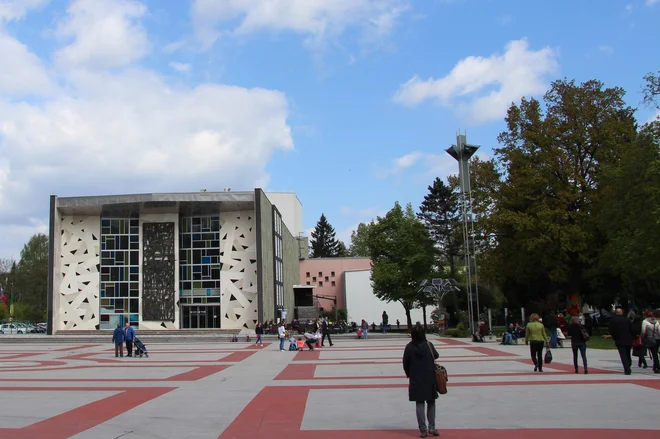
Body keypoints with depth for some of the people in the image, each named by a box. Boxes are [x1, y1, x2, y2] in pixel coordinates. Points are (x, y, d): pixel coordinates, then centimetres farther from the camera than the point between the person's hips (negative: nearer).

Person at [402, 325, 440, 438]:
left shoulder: (409, 347, -8)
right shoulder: (428, 345, -10)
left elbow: (405, 364, -1)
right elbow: (436, 356, 8)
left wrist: (409, 375, 14)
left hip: (416, 379, 0)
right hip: (430, 378, 0)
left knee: (419, 403, 5)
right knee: (431, 402, 13)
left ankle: (423, 429, 1)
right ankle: (431, 427, 11)